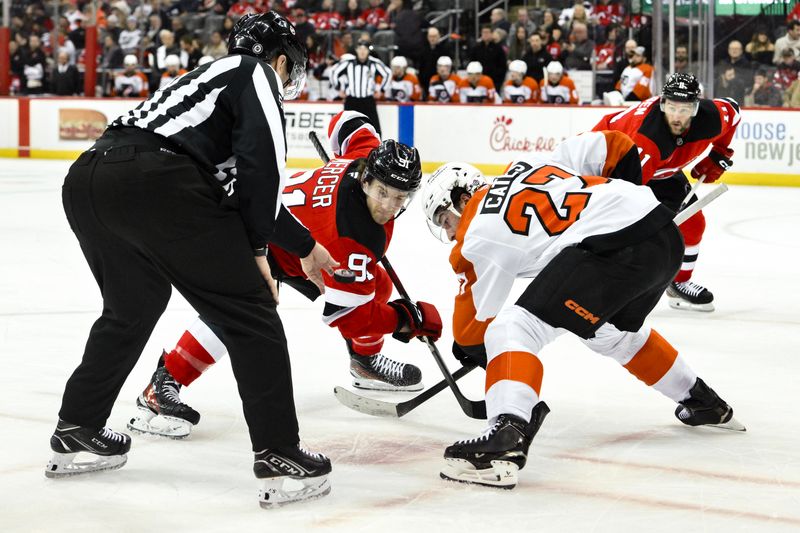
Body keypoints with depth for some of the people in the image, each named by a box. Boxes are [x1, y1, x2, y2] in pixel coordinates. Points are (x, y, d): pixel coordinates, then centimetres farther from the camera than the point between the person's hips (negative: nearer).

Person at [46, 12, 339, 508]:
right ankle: (279, 458, 0)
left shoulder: (213, 76, 37)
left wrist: (305, 246, 48)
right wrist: (257, 250, 7)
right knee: (250, 311, 2)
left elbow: (245, 190, 41)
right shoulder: (257, 74, 13)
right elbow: (262, 166, -4)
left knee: (134, 304, 31)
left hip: (85, 179, 9)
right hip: (153, 182, -9)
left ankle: (76, 431, 40)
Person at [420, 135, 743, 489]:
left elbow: (474, 324, 13)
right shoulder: (525, 168, 25)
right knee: (613, 332, 35)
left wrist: (467, 350, 33)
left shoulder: (480, 235, 7)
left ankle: (507, 435, -33)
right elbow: (606, 144, 26)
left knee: (513, 328, -10)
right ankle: (703, 404, 51)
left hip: (612, 246, -9)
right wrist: (623, 200, 34)